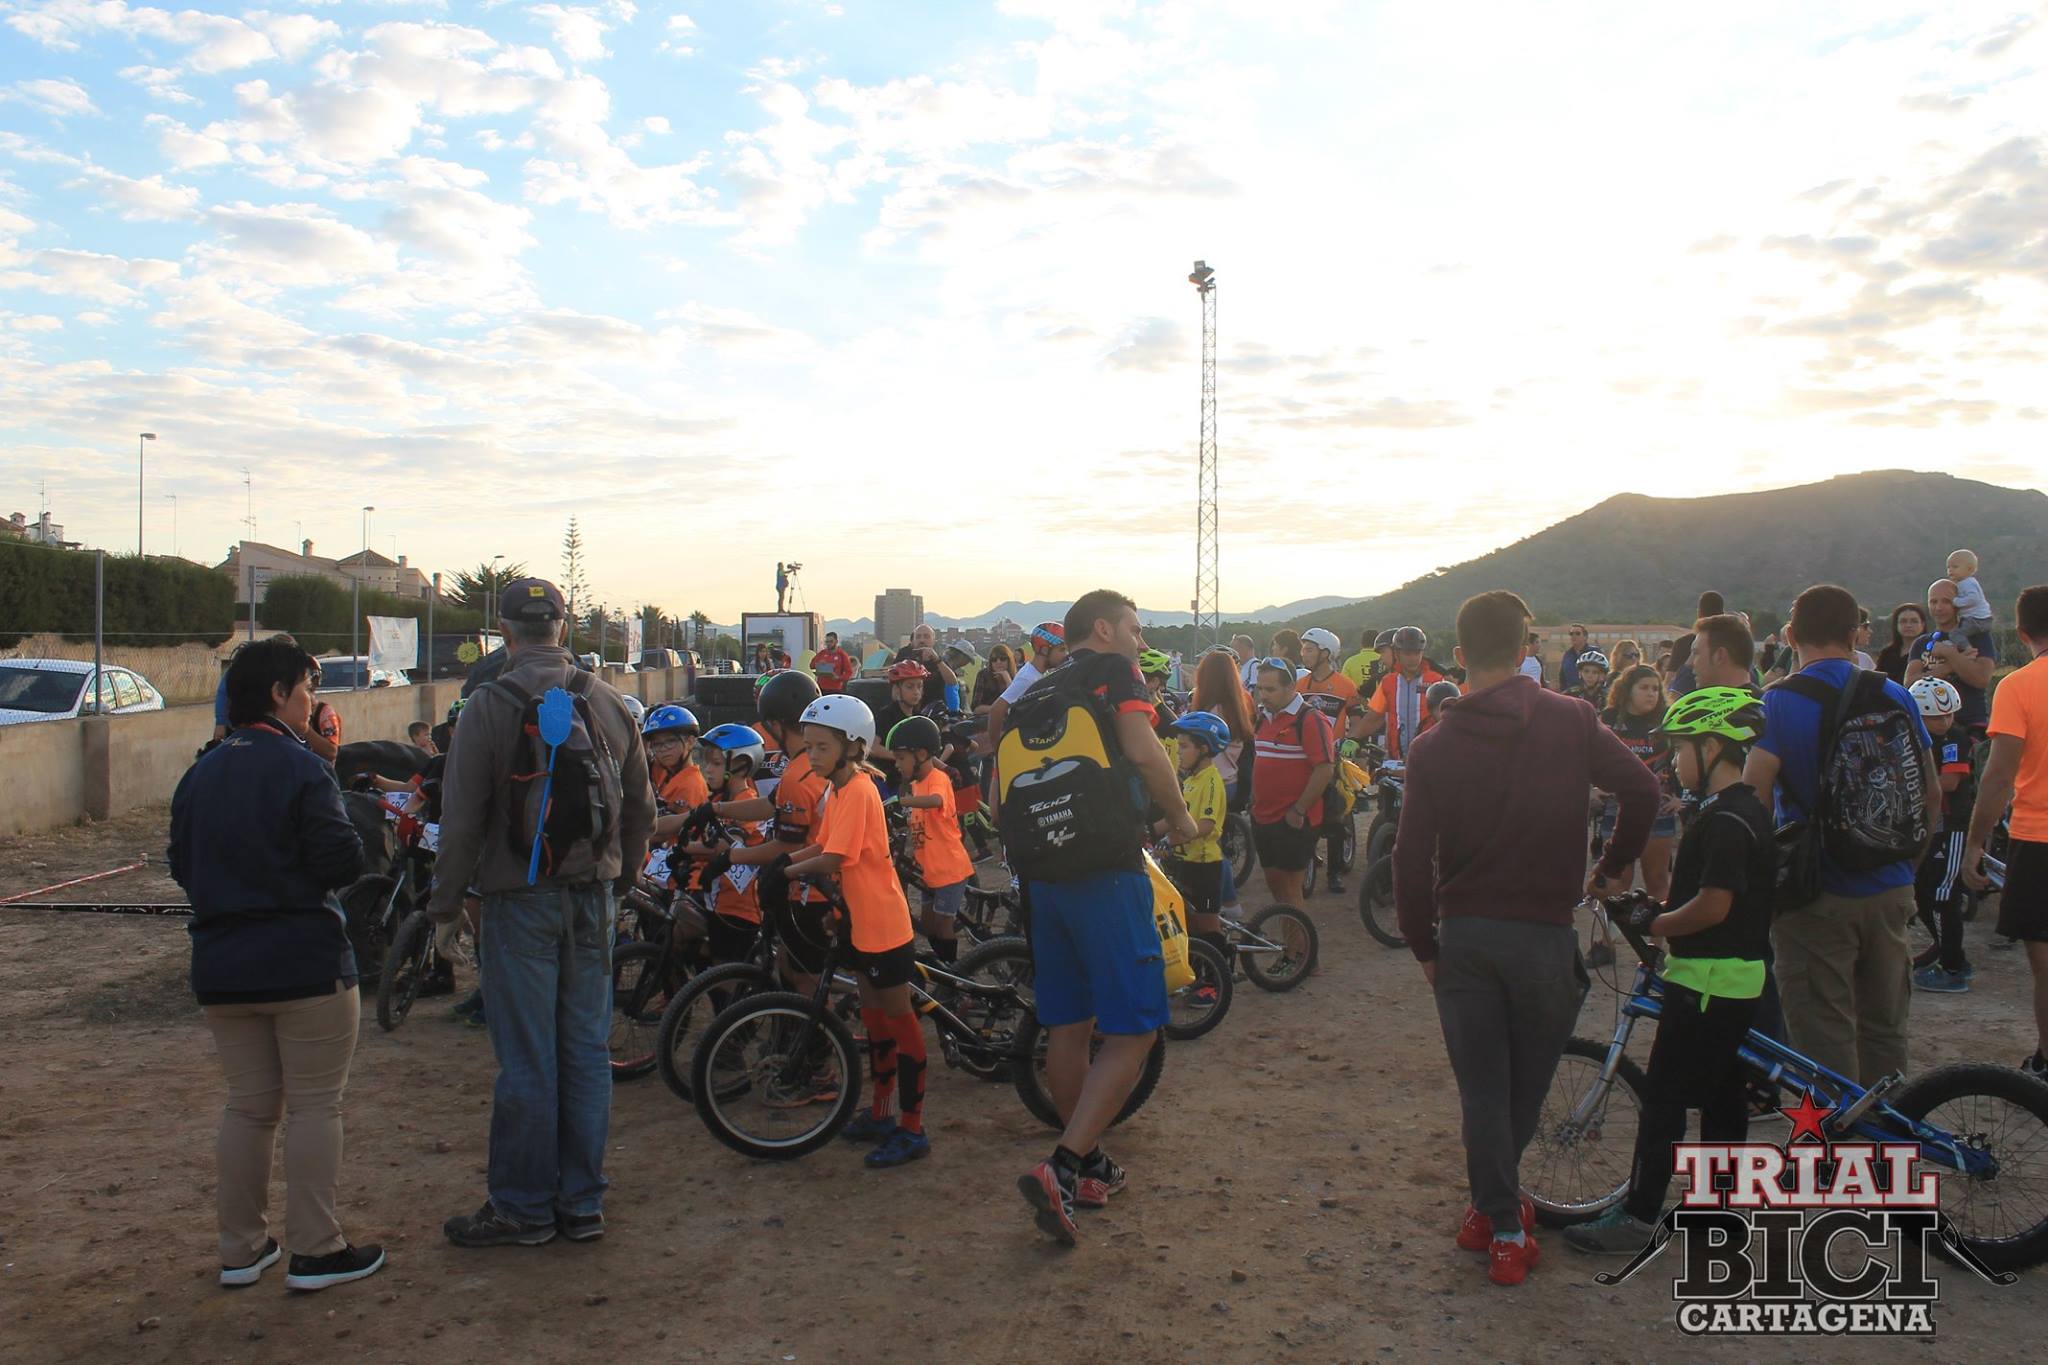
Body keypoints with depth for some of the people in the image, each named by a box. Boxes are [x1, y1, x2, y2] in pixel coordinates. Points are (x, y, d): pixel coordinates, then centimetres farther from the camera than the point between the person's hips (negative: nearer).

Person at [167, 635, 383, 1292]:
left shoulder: (200, 774, 7)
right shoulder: (301, 768, -14)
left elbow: (182, 866, 13)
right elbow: (340, 861, -18)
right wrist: (354, 814, 0)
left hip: (221, 968, 7)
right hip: (306, 965, -7)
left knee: (247, 1106, 16)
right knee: (314, 1105, 3)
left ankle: (241, 1249, 23)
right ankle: (314, 1251, 7)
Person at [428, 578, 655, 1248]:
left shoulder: (489, 707, -10)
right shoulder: (609, 702, 4)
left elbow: (462, 817, -9)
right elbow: (640, 807, 11)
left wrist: (445, 906, 1)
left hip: (519, 901, -4)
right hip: (592, 898, 4)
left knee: (526, 1061, 4)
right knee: (587, 1053, 10)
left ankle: (522, 1208, 15)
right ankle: (582, 1205, 19)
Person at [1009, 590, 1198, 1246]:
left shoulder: (1037, 692, 20)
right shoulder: (1113, 671, 0)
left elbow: (1005, 789, 21)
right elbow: (1142, 750, -17)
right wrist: (1179, 815, -2)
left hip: (1042, 872, 8)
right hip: (1107, 873, -8)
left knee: (1068, 1027, 15)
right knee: (1132, 1030, -2)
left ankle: (1089, 1166, 26)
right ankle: (1061, 1169, -12)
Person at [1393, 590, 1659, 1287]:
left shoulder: (1434, 747, -4)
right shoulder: (1570, 721, -5)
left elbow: (1411, 858, -6)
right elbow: (1642, 790, -3)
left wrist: (1424, 947, 6)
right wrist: (1612, 867, 13)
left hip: (1464, 935, 1)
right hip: (1545, 931, 0)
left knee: (1482, 1087, 10)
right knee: (1528, 1082, 17)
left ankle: (1501, 1224, 15)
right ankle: (1495, 1203, 29)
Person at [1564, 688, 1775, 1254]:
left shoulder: (1724, 819, -20)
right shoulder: (1749, 810, 12)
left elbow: (1713, 906, -25)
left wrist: (1655, 923, -11)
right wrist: (1664, 908, 10)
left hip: (1707, 980, -10)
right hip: (1737, 977, 10)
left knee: (1664, 1097, -5)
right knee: (1721, 1091, 17)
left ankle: (1637, 1218, 0)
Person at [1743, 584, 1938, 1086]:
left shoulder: (1781, 702, -11)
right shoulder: (1896, 696, 3)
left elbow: (1751, 797, -19)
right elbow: (1930, 793, 8)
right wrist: (1907, 866, 21)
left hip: (1818, 896, -5)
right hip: (1889, 891, 5)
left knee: (1826, 1041, 2)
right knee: (1884, 1030, 18)